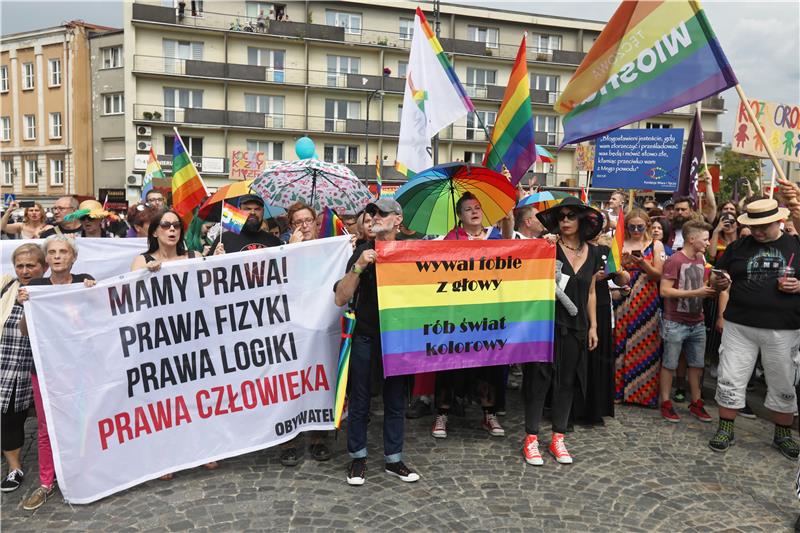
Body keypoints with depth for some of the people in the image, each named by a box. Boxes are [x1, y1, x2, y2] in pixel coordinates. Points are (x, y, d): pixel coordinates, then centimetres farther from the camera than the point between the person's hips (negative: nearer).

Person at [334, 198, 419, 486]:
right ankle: (357, 458, 21)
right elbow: (340, 299, -9)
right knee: (359, 400, 6)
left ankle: (393, 459, 23)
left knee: (396, 400, 10)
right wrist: (358, 267, -20)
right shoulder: (362, 252, 0)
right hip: (365, 337, -1)